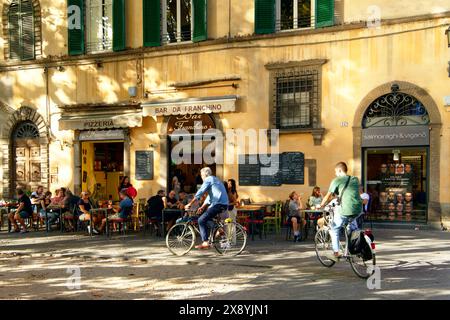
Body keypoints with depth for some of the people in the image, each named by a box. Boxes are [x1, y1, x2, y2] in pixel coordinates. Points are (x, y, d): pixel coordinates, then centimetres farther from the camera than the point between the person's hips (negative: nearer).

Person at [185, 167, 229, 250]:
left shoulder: (208, 180, -2)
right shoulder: (215, 179, 28)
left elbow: (199, 193, -10)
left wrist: (190, 204, -8)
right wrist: (202, 207, 25)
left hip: (218, 204, -10)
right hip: (224, 204, 10)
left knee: (201, 220, -10)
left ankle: (205, 243, -16)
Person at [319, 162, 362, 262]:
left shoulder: (337, 180, 1)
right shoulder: (355, 179, 16)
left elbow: (328, 196, -1)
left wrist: (320, 206, 13)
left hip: (346, 210, -6)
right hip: (358, 210, 6)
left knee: (334, 229, 13)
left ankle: (336, 253, 9)